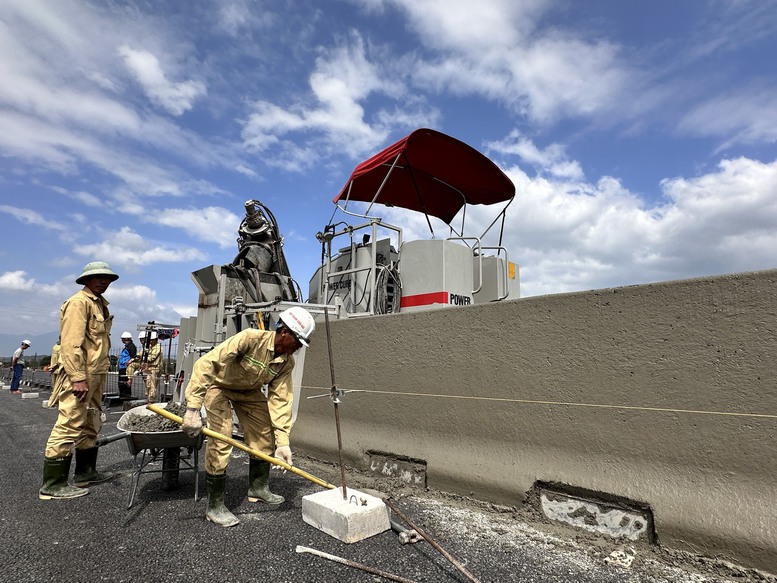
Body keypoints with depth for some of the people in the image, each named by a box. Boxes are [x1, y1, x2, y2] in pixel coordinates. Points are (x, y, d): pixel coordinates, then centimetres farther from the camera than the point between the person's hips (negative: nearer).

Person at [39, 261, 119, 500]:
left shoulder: (100, 303, 17)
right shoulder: (79, 302, -12)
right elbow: (71, 343, -20)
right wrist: (78, 378, -24)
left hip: (96, 375, 10)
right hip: (80, 375, -10)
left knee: (91, 425, 17)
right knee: (69, 426, -5)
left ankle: (86, 472, 28)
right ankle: (52, 485, 4)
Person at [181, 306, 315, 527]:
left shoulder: (287, 362, -19)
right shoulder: (251, 338, -38)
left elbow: (280, 399, -18)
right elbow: (206, 364, -41)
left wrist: (283, 441, -23)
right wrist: (193, 409, -44)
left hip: (249, 390, 6)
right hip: (218, 384, -6)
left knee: (265, 434, 6)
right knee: (221, 439, -15)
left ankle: (258, 488, 27)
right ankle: (214, 506, 2)